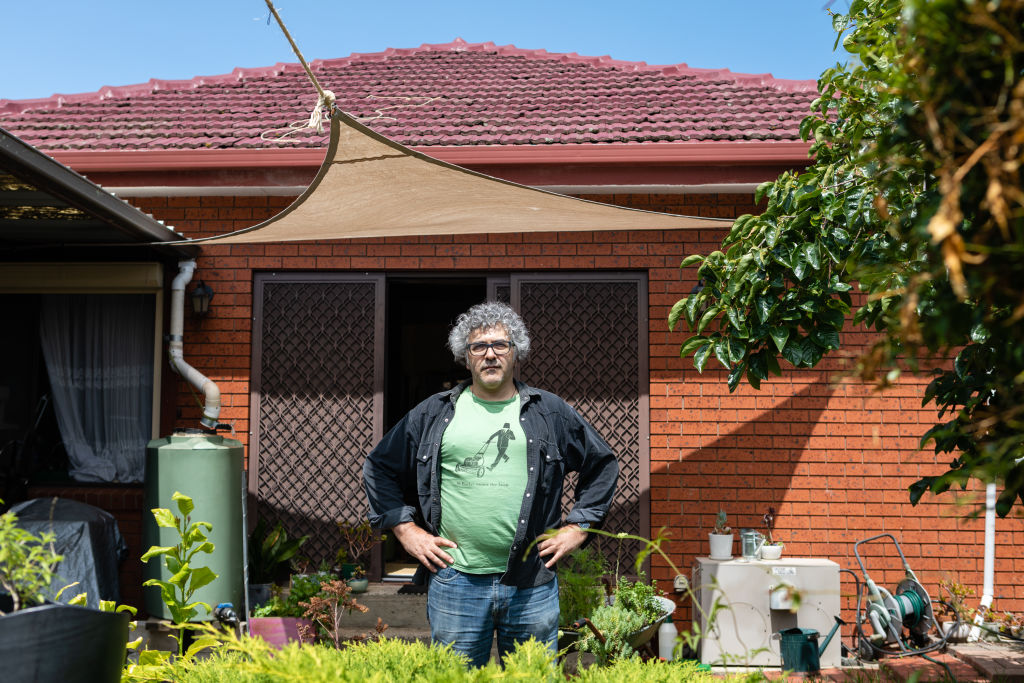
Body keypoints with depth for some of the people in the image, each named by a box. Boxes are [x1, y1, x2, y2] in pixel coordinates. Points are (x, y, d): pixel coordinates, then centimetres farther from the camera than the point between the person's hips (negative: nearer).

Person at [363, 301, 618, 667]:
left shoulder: (551, 412, 8)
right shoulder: (434, 413, 7)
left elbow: (602, 465, 16)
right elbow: (379, 468, 14)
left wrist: (577, 527, 8)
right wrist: (406, 529, 6)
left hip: (532, 586, 0)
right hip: (455, 580, 0)